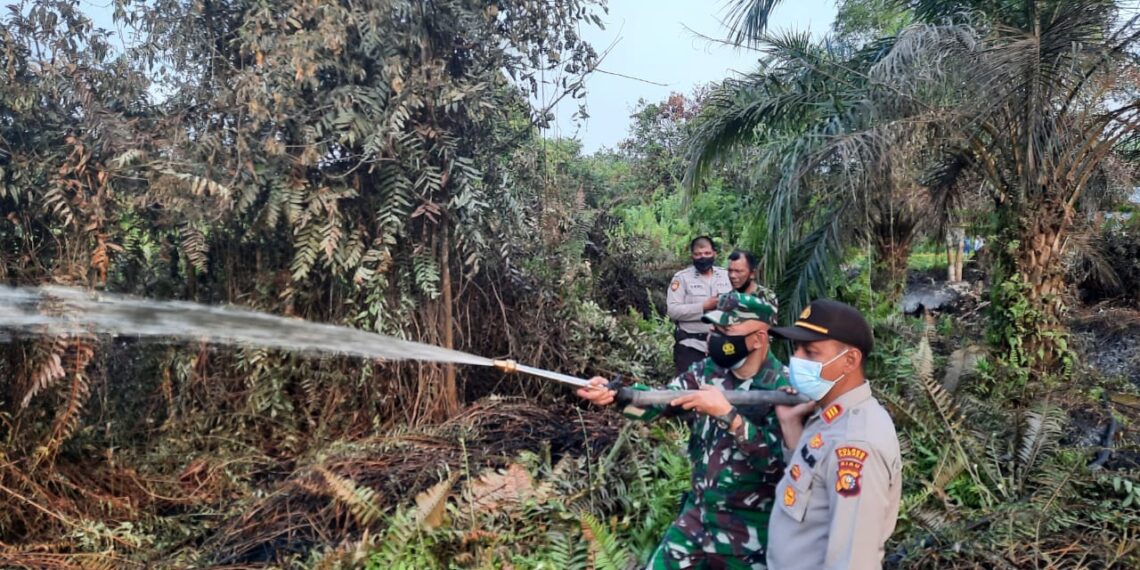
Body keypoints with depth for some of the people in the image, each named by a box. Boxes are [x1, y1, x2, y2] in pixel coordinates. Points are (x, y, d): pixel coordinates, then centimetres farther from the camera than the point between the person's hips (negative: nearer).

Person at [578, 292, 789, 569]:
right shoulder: (708, 370, -1)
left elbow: (776, 461, -26)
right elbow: (657, 401, -4)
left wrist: (727, 413, -33)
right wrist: (612, 393, -22)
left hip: (749, 531, -5)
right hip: (697, 513, 5)